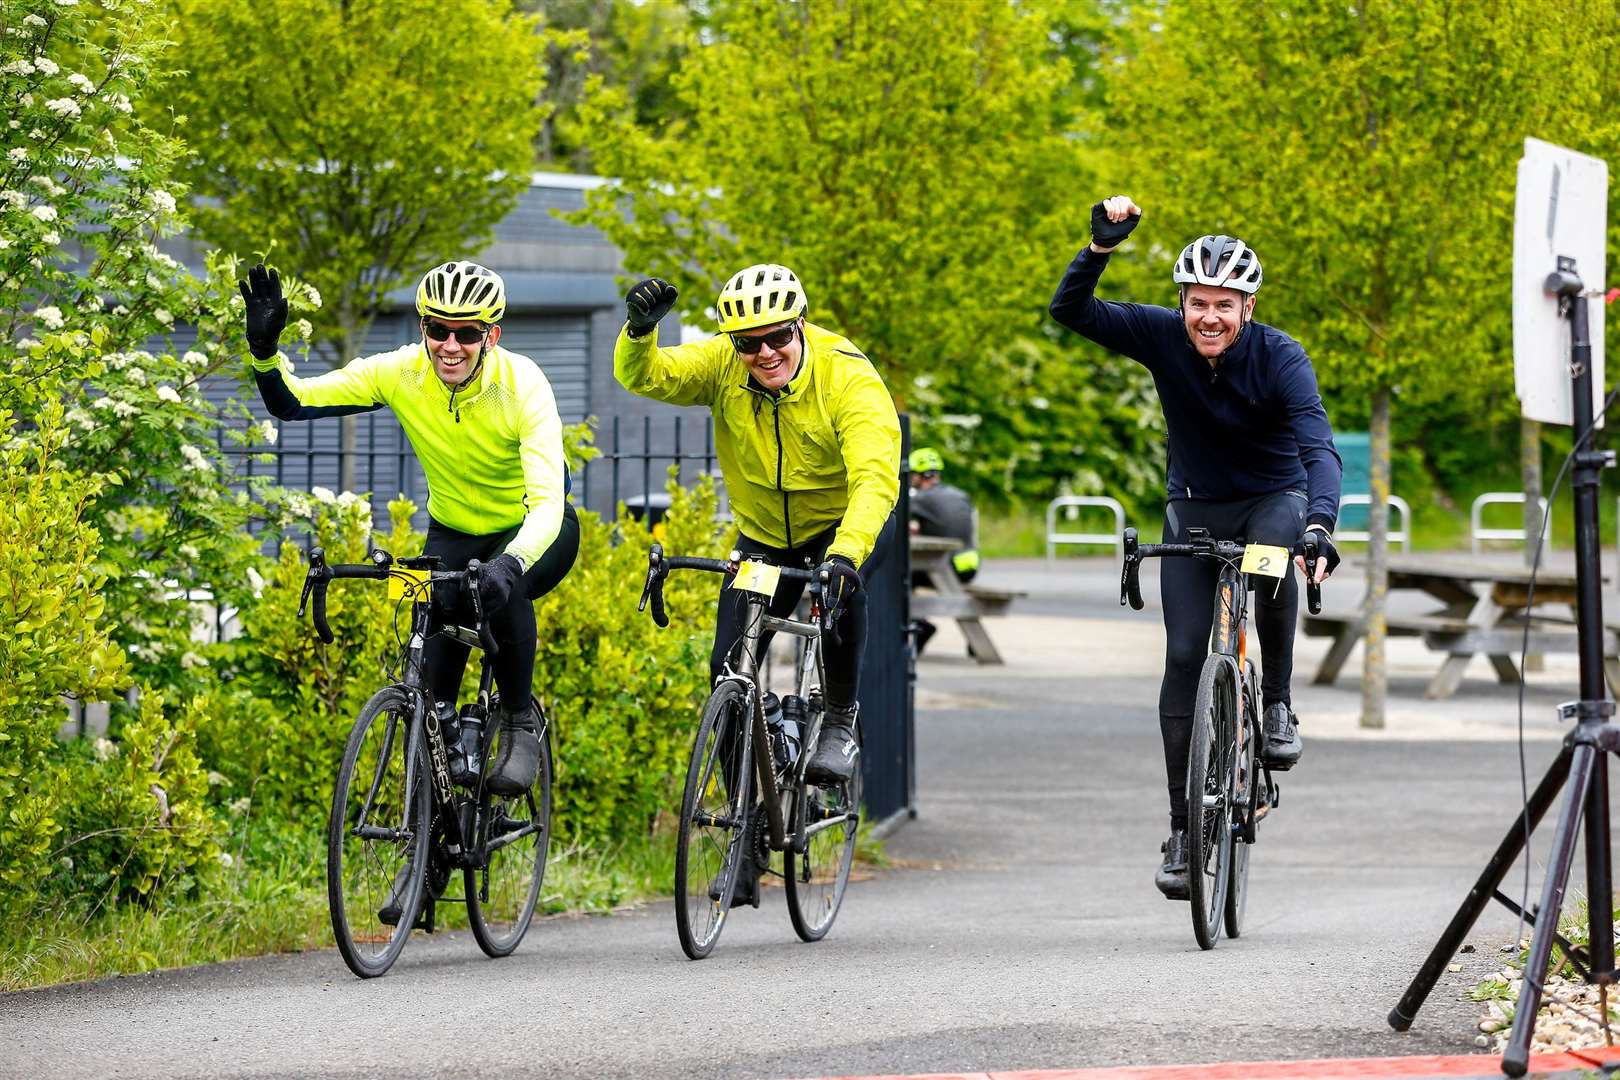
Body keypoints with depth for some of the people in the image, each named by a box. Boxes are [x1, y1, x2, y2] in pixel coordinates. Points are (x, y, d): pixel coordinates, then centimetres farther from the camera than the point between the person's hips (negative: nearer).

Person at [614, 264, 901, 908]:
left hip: (843, 523, -3)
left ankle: (840, 725, -12)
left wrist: (845, 554, -58)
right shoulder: (724, 368, -18)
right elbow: (643, 376, -31)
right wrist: (639, 331, -54)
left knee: (842, 582, -38)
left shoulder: (848, 379, -29)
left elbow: (875, 480, -41)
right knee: (731, 668, -10)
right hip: (763, 536, 3)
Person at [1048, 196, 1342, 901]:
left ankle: (1278, 705, -12)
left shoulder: (1279, 358, -23)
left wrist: (1320, 524, -52)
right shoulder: (1163, 337, -15)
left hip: (1273, 500, -2)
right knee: (1184, 656, -8)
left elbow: (1319, 447, -34)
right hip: (1194, 508, 2)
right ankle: (1183, 828, -3)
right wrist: (1102, 245, -37)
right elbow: (1070, 311, -21)